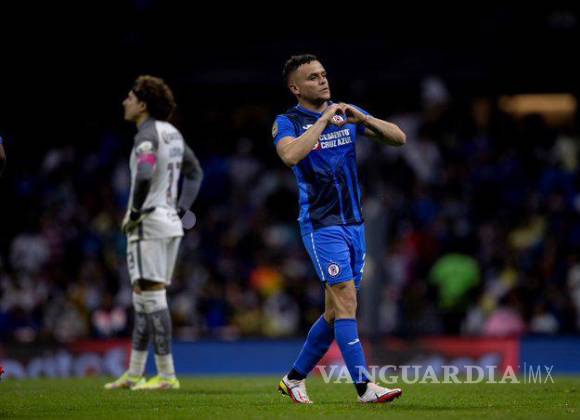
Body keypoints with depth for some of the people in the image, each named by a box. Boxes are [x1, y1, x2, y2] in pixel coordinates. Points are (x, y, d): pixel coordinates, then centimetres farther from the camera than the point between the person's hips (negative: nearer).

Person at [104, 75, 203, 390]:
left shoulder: (147, 135, -13)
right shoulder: (172, 134, 15)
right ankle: (134, 373, 17)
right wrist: (181, 209, 20)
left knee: (152, 296, -8)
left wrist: (134, 213, -16)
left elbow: (144, 176, -30)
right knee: (143, 298, 13)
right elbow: (195, 172, 26)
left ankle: (167, 374, -9)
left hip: (149, 223, -9)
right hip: (171, 224, 9)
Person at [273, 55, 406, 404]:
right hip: (321, 226, -6)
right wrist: (324, 121, -23)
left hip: (354, 224, 6)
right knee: (346, 302, -15)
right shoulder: (287, 122, -6)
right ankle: (364, 386, -17)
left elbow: (399, 138, 3)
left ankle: (295, 378, 23)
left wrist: (363, 119, -13)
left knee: (336, 311, 10)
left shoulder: (347, 113, 9)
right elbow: (291, 155, -28)